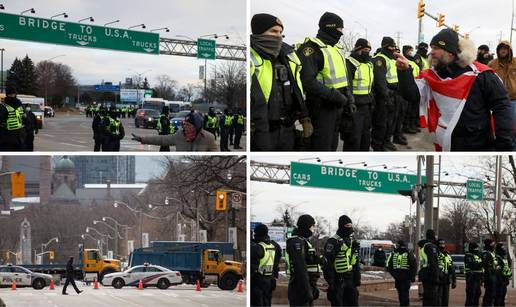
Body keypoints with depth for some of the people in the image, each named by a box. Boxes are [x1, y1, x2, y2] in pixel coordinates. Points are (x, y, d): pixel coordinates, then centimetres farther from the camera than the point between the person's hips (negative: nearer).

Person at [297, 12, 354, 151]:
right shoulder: (312, 48, -15)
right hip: (322, 107, -9)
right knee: (322, 146, -8)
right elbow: (308, 81, -23)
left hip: (338, 105, 9)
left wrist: (349, 100, 11)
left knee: (332, 145, 16)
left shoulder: (337, 48, 15)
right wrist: (334, 95, -24)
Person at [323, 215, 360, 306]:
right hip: (338, 280, -8)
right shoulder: (333, 242, -13)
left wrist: (357, 278, 16)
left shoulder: (352, 242, 13)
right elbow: (328, 263, -17)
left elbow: (356, 262, 20)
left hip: (350, 279, 8)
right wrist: (330, 281, -20)